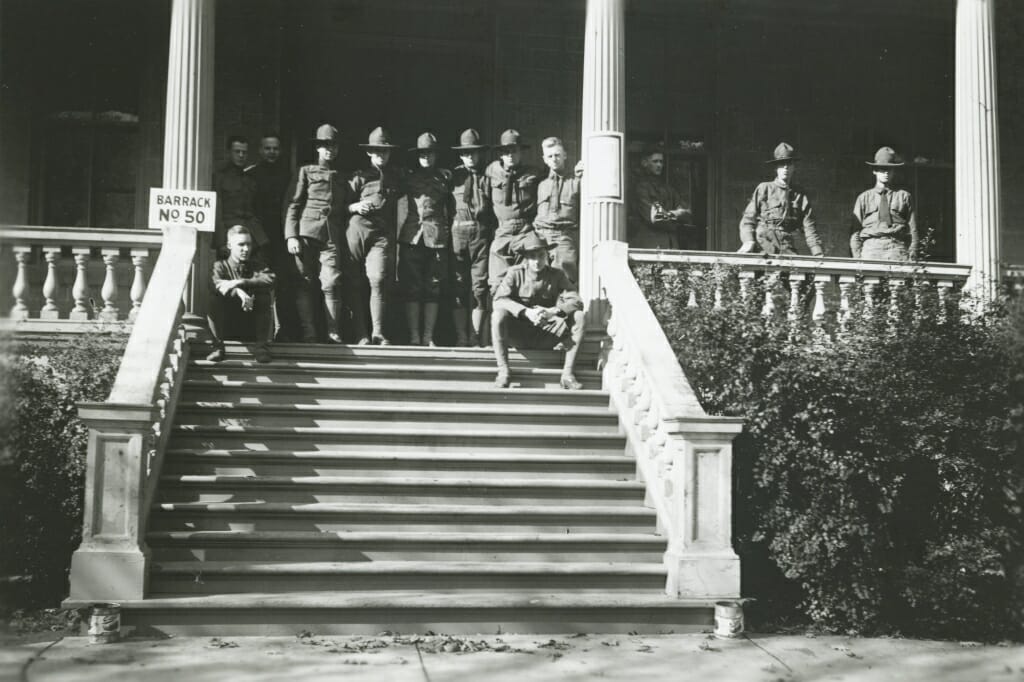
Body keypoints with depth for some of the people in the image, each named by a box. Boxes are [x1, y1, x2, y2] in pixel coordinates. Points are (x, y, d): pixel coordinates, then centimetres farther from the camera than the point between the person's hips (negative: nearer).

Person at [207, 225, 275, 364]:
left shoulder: (257, 265, 9)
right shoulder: (221, 265, 5)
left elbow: (270, 279, -16)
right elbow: (218, 284, -20)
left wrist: (240, 282, -28)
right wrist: (239, 293, -40)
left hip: (252, 327, 1)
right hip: (227, 326, -1)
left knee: (265, 296, -24)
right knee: (213, 298, -24)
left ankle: (262, 345, -19)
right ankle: (217, 345, -20)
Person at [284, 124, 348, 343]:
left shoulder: (341, 178, 21)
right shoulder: (306, 172, 12)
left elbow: (345, 211, 21)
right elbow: (294, 205, 5)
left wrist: (344, 241, 11)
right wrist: (291, 236, -6)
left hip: (332, 237, 2)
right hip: (307, 233, -2)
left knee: (331, 283, -10)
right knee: (305, 284, -4)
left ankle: (334, 334, -6)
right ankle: (308, 335, -1)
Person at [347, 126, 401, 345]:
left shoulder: (395, 179, 18)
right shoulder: (360, 177, 9)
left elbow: (397, 209, 24)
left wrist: (395, 235, 13)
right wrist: (355, 207, -10)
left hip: (382, 235, 1)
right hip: (357, 230, -1)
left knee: (378, 279, -18)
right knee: (355, 283, -2)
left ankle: (378, 333, -13)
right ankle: (361, 334, 4)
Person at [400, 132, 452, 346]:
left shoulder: (445, 177, 11)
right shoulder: (410, 177, 13)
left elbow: (451, 207, 10)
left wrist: (449, 231, 0)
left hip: (437, 238, 0)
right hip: (412, 237, 0)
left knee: (433, 288, 1)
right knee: (412, 288, -2)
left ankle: (428, 337, 6)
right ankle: (414, 336, 2)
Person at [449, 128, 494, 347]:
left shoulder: (488, 177, 6)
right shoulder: (454, 176, 9)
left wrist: (494, 231, -4)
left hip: (482, 233, -1)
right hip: (458, 233, 1)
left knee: (480, 287, -3)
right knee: (458, 288, 0)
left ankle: (476, 338, 2)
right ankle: (461, 338, 5)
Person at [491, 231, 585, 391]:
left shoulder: (557, 276, -2)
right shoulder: (515, 273, -5)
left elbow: (576, 301, -13)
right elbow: (499, 299, -19)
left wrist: (552, 311, -31)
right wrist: (526, 312, -32)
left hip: (547, 337, 1)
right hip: (519, 335, -1)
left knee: (578, 316, -21)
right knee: (498, 315, -30)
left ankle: (567, 374, -20)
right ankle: (503, 371, -24)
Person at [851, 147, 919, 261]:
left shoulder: (904, 196, 14)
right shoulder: (864, 198, 16)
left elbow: (913, 229, 10)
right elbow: (855, 230, 12)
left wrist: (912, 256, -1)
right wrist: (857, 257, 2)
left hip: (898, 247, 0)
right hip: (871, 246, 0)